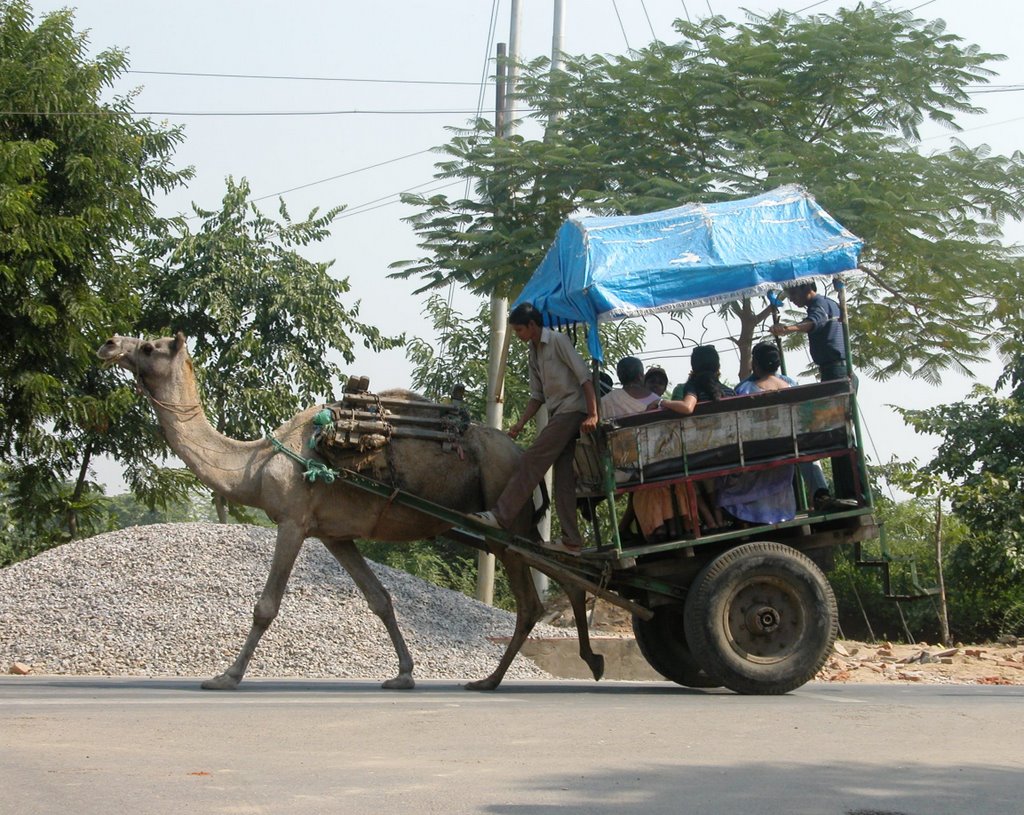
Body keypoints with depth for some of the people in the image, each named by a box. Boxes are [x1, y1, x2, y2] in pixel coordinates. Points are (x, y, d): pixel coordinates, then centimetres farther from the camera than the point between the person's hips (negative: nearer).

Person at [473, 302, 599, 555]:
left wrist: (592, 415, -22)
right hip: (556, 415, 9)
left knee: (531, 461, -15)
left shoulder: (558, 341, -9)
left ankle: (501, 515, -17)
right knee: (563, 479, 3)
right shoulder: (534, 351, 17)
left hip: (572, 410, -9)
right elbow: (537, 396, 22)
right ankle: (572, 541, 1)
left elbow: (584, 376, -15)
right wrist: (520, 424, 12)